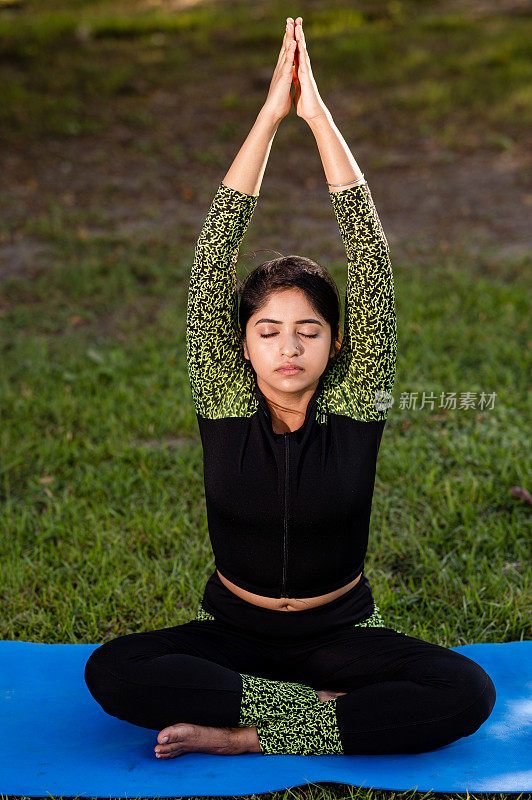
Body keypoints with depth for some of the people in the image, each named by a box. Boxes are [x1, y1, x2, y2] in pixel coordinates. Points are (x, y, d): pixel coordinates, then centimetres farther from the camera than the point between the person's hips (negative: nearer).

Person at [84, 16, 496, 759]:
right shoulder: (223, 399, -9)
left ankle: (240, 735, -20)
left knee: (467, 693, -28)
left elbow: (371, 258, -19)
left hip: (340, 631, 0)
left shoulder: (356, 401, -11)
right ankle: (326, 706, -20)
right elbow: (212, 259, -18)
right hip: (233, 631, 1)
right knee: (112, 672, -27)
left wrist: (319, 116, -22)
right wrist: (271, 114, -22)